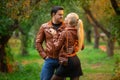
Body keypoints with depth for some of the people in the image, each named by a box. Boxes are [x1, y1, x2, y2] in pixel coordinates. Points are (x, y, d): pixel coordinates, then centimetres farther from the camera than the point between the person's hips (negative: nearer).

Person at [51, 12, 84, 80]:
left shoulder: (65, 33, -13)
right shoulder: (78, 33, 6)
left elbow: (57, 47, -5)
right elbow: (82, 47, 19)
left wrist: (55, 39, 9)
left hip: (67, 61, -7)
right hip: (76, 60, 7)